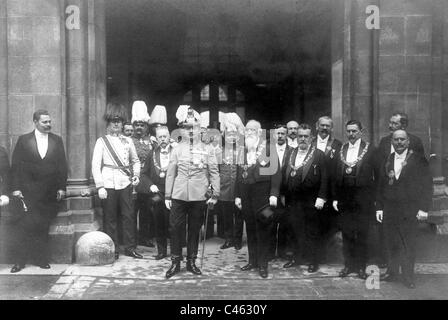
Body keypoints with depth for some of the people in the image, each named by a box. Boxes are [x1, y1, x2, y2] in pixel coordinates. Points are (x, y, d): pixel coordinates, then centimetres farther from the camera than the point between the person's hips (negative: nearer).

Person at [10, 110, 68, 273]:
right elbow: (16, 166, 2)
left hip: (50, 193, 1)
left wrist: (61, 187, 0)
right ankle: (20, 260, 5)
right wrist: (16, 188, -5)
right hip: (29, 191, -1)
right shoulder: (23, 140, 5)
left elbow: (62, 166, 6)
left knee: (43, 226, 4)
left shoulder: (57, 140, 9)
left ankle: (42, 259, 13)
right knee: (26, 224, -5)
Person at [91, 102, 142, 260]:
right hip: (109, 184, -3)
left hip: (125, 183, 3)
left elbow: (135, 161, 22)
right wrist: (100, 186, -11)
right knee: (110, 218, 3)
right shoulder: (101, 141, 2)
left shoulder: (128, 141, 12)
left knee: (129, 215, 2)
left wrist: (136, 175, 3)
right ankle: (113, 250, 13)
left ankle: (130, 247, 14)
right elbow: (95, 165, -3)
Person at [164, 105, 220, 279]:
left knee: (195, 229, 9)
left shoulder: (207, 150, 3)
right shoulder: (177, 149, 4)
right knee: (175, 228, 2)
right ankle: (175, 262, 14)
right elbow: (170, 173, 5)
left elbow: (214, 173, 3)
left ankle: (191, 261, 21)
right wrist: (167, 196, 1)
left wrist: (215, 194, -2)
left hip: (199, 197, 0)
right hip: (178, 196, 0)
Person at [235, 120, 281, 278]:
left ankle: (262, 264, 10)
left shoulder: (268, 148, -5)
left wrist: (274, 194, -16)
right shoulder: (242, 151, 11)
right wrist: (237, 195, 9)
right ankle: (252, 260, 23)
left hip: (262, 193, -5)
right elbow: (239, 174, 13)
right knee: (250, 228, 12)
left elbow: (276, 172, -9)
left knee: (263, 229, 1)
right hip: (246, 194, 5)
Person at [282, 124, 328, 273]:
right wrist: (284, 195, 4)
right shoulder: (290, 153, 11)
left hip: (311, 202, -4)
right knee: (295, 231, 14)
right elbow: (285, 175, 10)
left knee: (313, 233, 5)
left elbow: (324, 178, -8)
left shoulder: (319, 155, -3)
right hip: (293, 201, 4)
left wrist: (321, 198, -14)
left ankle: (314, 261, 17)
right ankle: (295, 257, 28)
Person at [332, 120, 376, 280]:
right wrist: (335, 198, 3)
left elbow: (376, 175, -4)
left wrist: (373, 199, -9)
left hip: (362, 199, -3)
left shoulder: (370, 150, -1)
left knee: (362, 234, 3)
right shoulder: (341, 150, 10)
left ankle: (361, 266, 14)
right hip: (344, 198, 3)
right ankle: (348, 265, 19)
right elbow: (336, 175, 8)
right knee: (346, 233, 8)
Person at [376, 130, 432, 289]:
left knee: (408, 245, 2)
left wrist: (424, 208, -9)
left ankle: (408, 277, 13)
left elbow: (427, 185, -4)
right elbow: (381, 185, 12)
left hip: (409, 210, -3)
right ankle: (392, 272, 21)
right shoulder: (387, 160, 9)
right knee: (391, 244, 8)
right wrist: (379, 207, 7)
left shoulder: (418, 159, -3)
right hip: (389, 210, 4)